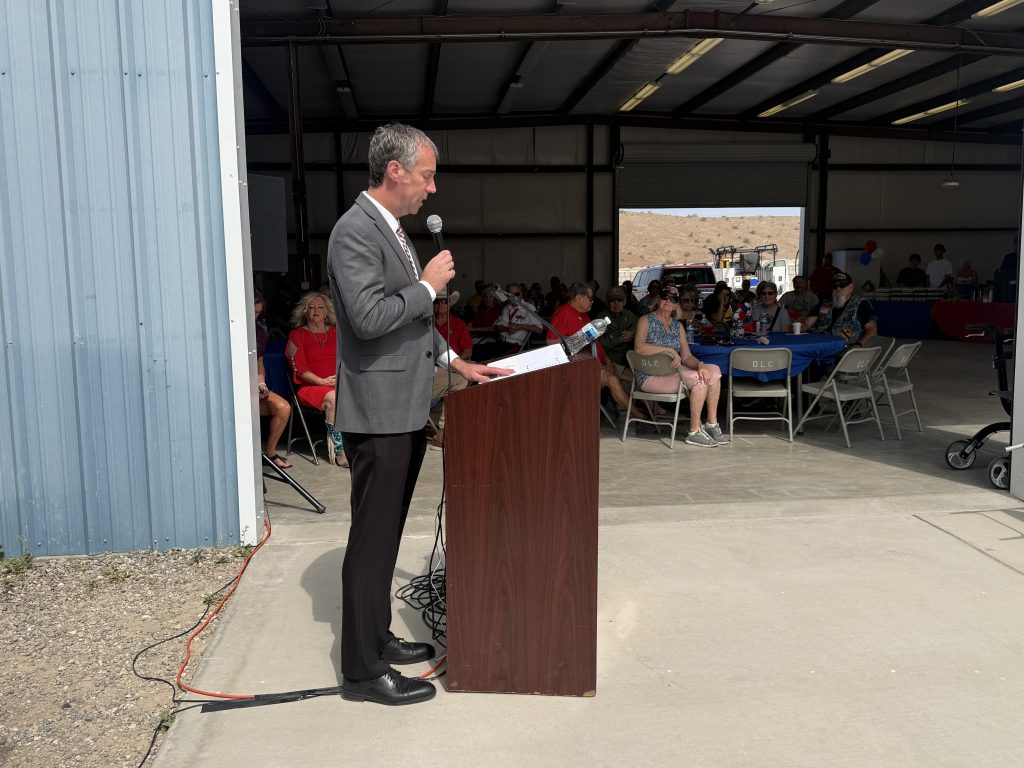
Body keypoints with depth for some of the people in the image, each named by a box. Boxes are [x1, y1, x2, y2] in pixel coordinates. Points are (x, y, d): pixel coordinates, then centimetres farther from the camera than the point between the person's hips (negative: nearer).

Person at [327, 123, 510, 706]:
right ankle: (363, 670, 10)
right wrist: (429, 284, -14)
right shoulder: (355, 232, -15)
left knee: (387, 535, 18)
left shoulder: (393, 230, 16)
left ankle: (377, 637, 32)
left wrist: (456, 362, 17)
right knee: (372, 539, -2)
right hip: (379, 412, -10)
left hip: (406, 410, 10)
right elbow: (369, 317, -25)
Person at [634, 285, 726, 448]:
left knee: (714, 370, -11)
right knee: (699, 379, -25)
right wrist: (670, 350, -23)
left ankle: (712, 424, -5)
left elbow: (687, 357, 7)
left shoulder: (678, 325, 16)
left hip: (673, 370, 7)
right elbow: (639, 347, -22)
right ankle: (694, 432, -17)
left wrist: (700, 365, -16)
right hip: (651, 376, -7)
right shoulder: (646, 320, -3)